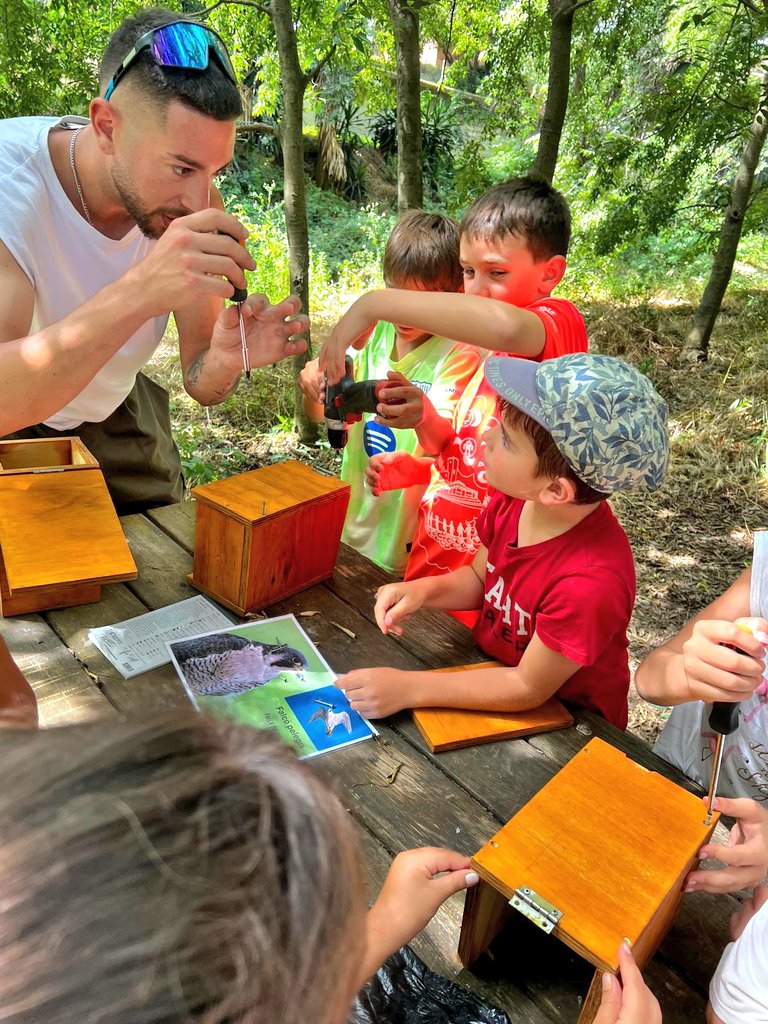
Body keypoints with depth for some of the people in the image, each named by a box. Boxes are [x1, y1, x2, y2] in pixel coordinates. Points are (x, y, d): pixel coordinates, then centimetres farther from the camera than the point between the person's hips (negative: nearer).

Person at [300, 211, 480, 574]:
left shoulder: (458, 355, -15)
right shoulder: (372, 335, -2)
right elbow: (319, 415, 0)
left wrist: (425, 417, -51)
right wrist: (314, 387, -23)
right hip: (353, 521, 5)